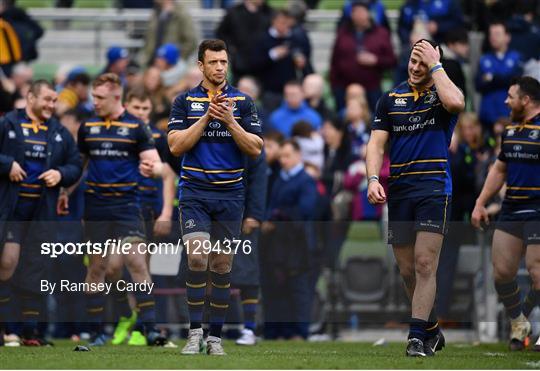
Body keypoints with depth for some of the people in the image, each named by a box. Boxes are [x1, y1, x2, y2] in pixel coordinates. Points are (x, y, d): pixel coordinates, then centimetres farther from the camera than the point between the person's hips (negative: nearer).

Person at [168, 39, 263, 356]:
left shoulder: (243, 102, 5)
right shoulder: (185, 101, 4)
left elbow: (256, 149, -1)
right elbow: (176, 146, -6)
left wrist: (230, 121, -14)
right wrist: (206, 117, -13)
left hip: (230, 195, 1)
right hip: (195, 193, -1)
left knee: (222, 264, 4)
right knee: (197, 258, -16)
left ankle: (216, 336, 11)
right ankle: (195, 332, -8)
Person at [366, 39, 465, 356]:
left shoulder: (443, 93, 1)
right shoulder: (391, 99, 10)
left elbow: (456, 103, -24)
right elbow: (377, 143, 5)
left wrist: (436, 65, -14)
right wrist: (373, 179, -11)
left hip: (434, 189, -4)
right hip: (399, 192, 4)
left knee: (425, 263, -14)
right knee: (407, 270, 7)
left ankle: (418, 337, -15)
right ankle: (433, 330, 23)